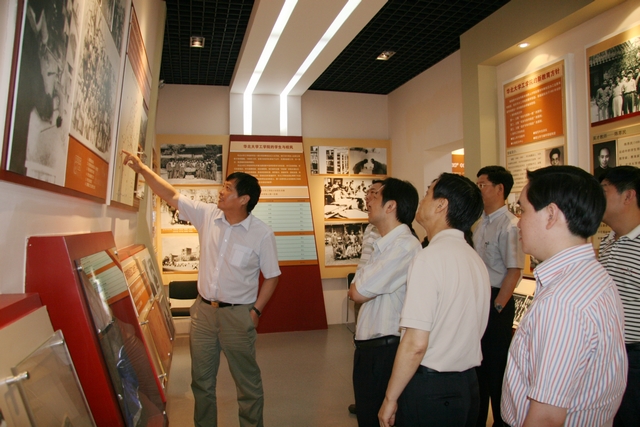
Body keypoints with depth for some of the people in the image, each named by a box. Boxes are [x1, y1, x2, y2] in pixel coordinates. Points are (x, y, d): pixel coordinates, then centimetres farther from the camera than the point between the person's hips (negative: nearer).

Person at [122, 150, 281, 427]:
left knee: (247, 381, 10)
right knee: (201, 380, 19)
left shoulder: (262, 233, -14)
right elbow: (172, 196, 3)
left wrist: (255, 312, -10)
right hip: (203, 310, 5)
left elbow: (271, 276, -6)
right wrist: (142, 169, -2)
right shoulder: (207, 215, -3)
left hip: (238, 314, -4)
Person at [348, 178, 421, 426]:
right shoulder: (385, 245, 11)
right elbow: (359, 291, 10)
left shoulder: (404, 246, -21)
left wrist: (358, 287, 0)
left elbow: (358, 293, -19)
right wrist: (360, 288, -9)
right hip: (370, 348, 9)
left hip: (384, 351, -9)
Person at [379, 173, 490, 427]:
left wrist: (390, 399, -11)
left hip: (431, 389, -7)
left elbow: (416, 344, -22)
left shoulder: (431, 257, -20)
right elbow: (471, 329, 10)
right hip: (469, 385, 8)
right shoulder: (476, 260, 4)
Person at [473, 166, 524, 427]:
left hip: (496, 301, -8)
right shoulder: (483, 222, 9)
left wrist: (496, 307, -15)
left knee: (496, 365, 6)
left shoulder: (510, 225, -17)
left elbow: (514, 271, -19)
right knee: (477, 361, 18)